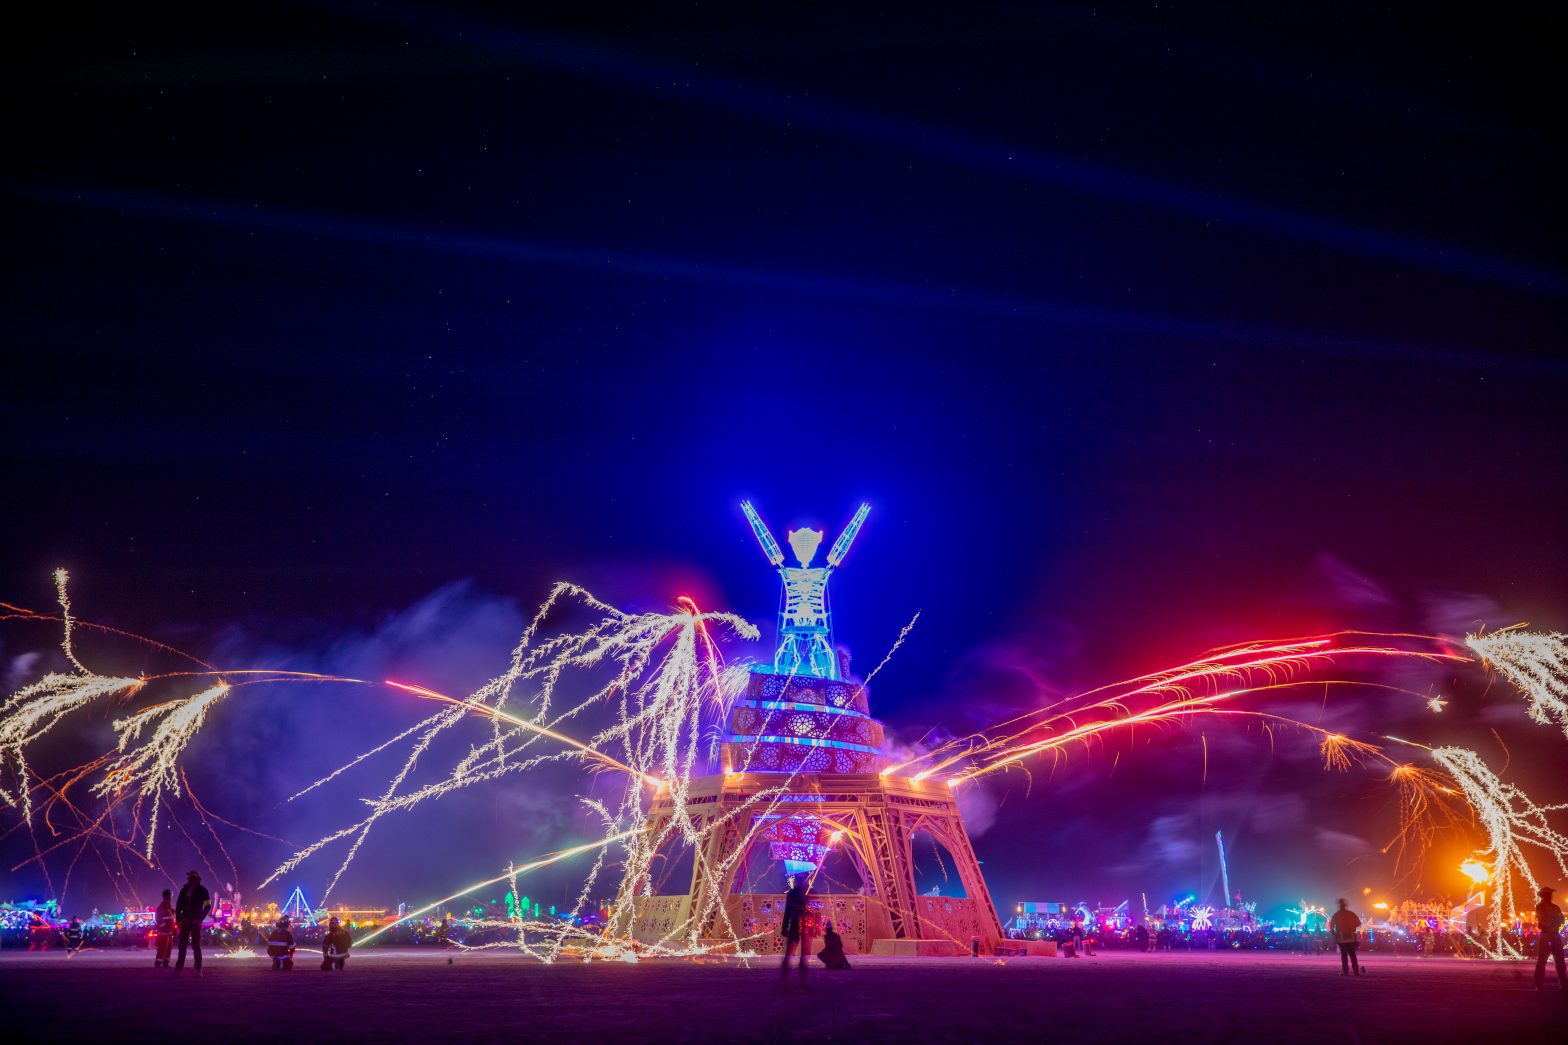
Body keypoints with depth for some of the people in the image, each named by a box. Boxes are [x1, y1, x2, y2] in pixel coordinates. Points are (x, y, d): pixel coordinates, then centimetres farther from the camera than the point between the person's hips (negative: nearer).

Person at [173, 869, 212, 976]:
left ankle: (198, 970, -2)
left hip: (196, 922, -4)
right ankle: (179, 969, 4)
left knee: (196, 945, -4)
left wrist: (200, 918, -14)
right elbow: (179, 905, 11)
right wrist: (178, 919, 1)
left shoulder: (202, 890, -3)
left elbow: (208, 906, -7)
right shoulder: (184, 890, 8)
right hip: (185, 921, 4)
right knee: (182, 945, 3)